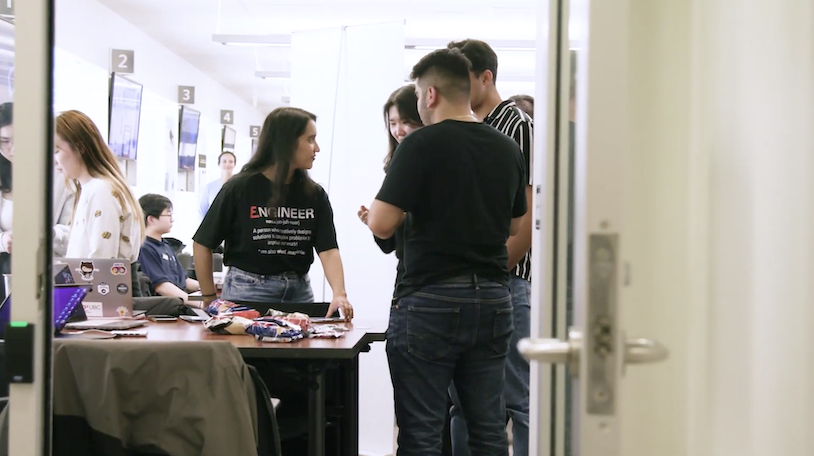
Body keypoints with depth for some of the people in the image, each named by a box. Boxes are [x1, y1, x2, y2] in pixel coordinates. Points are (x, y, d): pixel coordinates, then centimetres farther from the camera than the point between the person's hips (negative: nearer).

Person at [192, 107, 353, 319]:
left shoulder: (315, 194, 2)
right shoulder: (240, 188, -7)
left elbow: (328, 250, -8)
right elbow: (202, 244, -1)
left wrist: (339, 293, -25)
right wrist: (210, 300, -2)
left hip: (299, 292, 4)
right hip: (247, 292, -3)